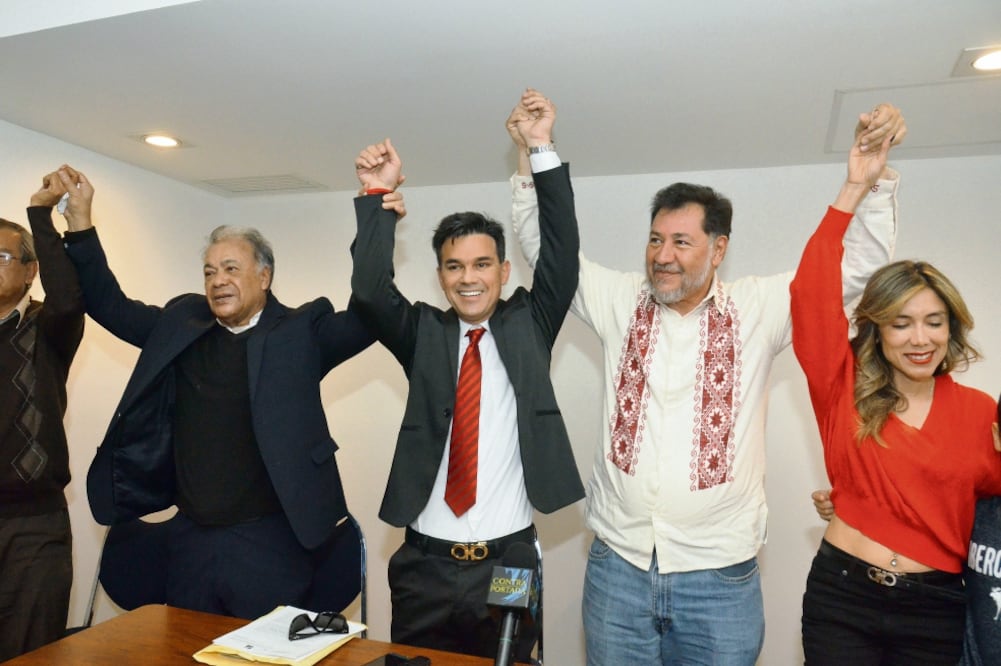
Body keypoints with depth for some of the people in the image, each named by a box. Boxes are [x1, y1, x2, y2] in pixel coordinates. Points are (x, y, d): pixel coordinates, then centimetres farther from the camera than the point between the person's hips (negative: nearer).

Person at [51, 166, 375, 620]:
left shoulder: (300, 332, -5)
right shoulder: (180, 323, 8)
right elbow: (109, 305, 16)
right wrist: (81, 222, 7)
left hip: (268, 543, -4)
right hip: (189, 539, 5)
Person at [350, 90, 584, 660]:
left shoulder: (528, 325, 2)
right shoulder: (424, 332, 3)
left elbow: (562, 257, -9)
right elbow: (371, 292, -11)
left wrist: (544, 150, -15)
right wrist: (379, 197, -19)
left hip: (509, 559, 0)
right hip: (426, 562, 1)